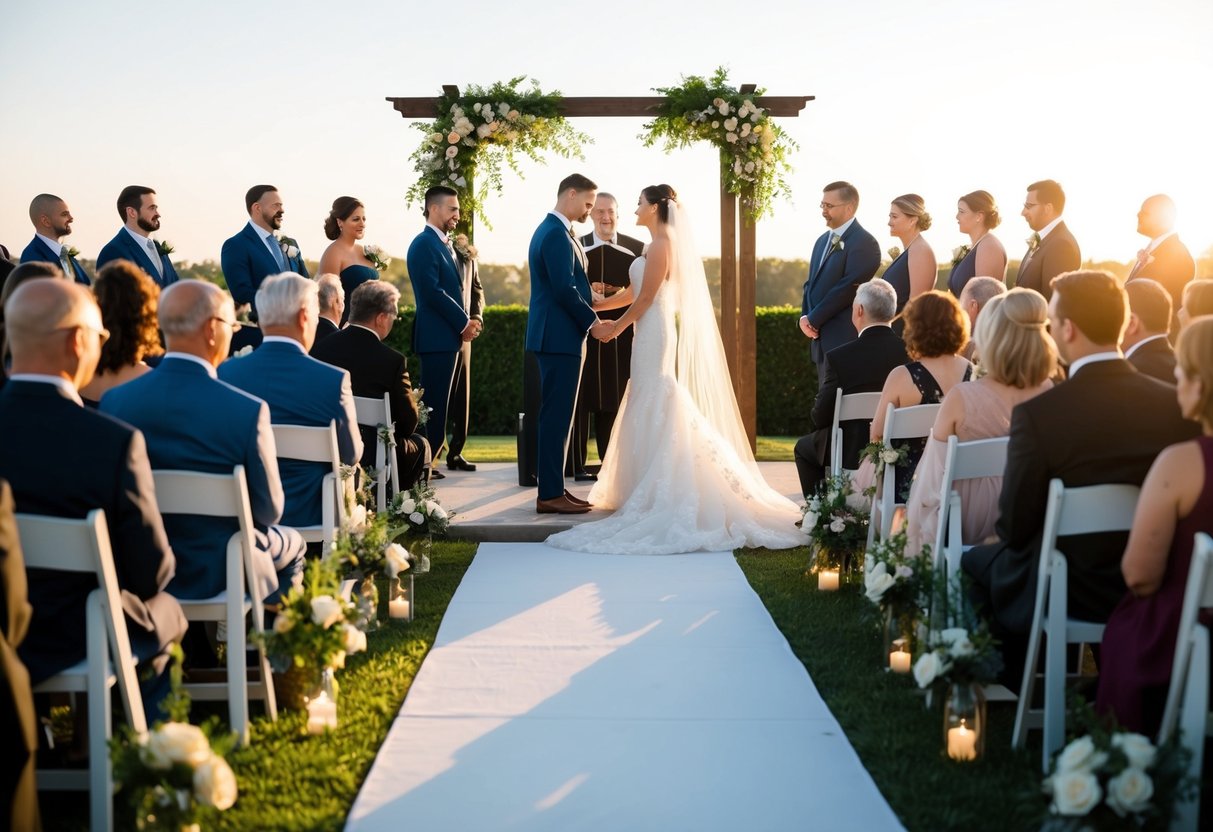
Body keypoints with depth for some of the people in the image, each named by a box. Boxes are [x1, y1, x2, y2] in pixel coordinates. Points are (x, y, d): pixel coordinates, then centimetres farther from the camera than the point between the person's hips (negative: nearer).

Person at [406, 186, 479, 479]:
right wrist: (464, 323, -13)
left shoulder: (446, 245, 18)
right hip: (437, 336, -9)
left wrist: (469, 320, 4)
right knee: (434, 404, -7)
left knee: (439, 403, 10)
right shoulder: (424, 244, -11)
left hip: (450, 336, 9)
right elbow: (432, 291, -19)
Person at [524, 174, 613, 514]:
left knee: (558, 416, 12)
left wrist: (589, 319, 12)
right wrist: (593, 322, -10)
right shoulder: (556, 234, -15)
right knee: (557, 416, -7)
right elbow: (564, 290, -21)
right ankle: (550, 494, -4)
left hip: (556, 336, 11)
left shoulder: (551, 230, 18)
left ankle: (554, 487, 17)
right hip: (559, 337, -11)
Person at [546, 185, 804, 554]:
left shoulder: (661, 245, -14)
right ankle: (648, 489, 16)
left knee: (652, 410, -7)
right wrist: (595, 305, 20)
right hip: (652, 332, 10)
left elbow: (645, 298, -16)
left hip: (653, 334, -10)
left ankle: (654, 495, -3)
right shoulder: (660, 244, 15)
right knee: (650, 409, 11)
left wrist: (616, 327, -6)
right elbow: (633, 293, 19)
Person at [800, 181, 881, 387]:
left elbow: (849, 287, -18)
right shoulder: (823, 240, 17)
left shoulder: (864, 242, -11)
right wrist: (805, 317, 1)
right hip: (822, 338, 9)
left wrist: (814, 319, -13)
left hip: (845, 340, -8)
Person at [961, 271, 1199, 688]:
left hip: (1066, 598, -5)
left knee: (977, 560, 23)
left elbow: (1015, 526, -16)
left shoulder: (1038, 413, -22)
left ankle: (1016, 685, 35)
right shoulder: (1176, 405, -10)